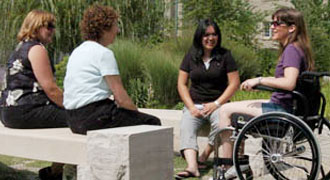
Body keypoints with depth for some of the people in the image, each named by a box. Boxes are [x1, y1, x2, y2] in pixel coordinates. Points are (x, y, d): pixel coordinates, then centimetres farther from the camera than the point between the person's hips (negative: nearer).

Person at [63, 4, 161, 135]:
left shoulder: (77, 51, 17)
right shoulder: (104, 53, -11)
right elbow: (120, 97, -15)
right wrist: (138, 114, 2)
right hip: (94, 117, -10)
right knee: (152, 123, -3)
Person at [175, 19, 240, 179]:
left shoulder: (225, 56, 3)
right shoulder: (191, 56, 9)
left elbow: (234, 83, -1)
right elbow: (182, 84, 7)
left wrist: (217, 104, -10)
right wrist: (191, 106, -7)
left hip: (217, 104, -1)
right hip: (194, 104, 2)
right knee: (187, 126, -28)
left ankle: (203, 158, -15)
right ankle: (192, 167, -44)